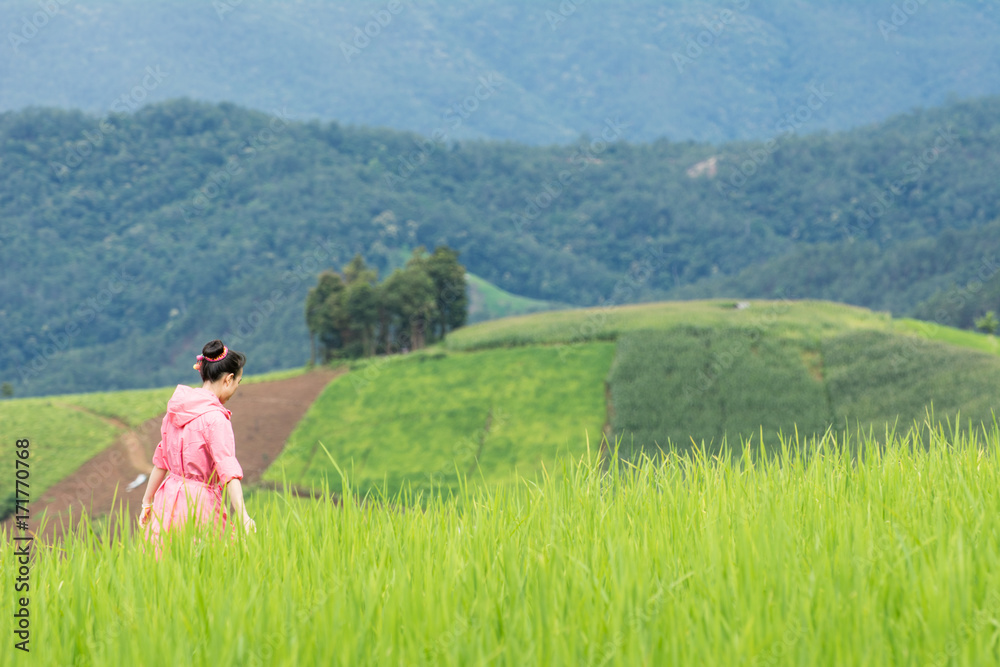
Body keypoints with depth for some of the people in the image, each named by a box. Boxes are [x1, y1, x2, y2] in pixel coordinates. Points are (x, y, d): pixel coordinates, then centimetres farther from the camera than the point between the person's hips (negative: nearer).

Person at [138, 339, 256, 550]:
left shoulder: (176, 408, 6)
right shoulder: (215, 418, -17)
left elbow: (161, 460, 13)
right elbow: (228, 471, -26)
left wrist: (148, 501, 20)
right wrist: (243, 517, -32)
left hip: (169, 497, 8)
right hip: (198, 504, -8)